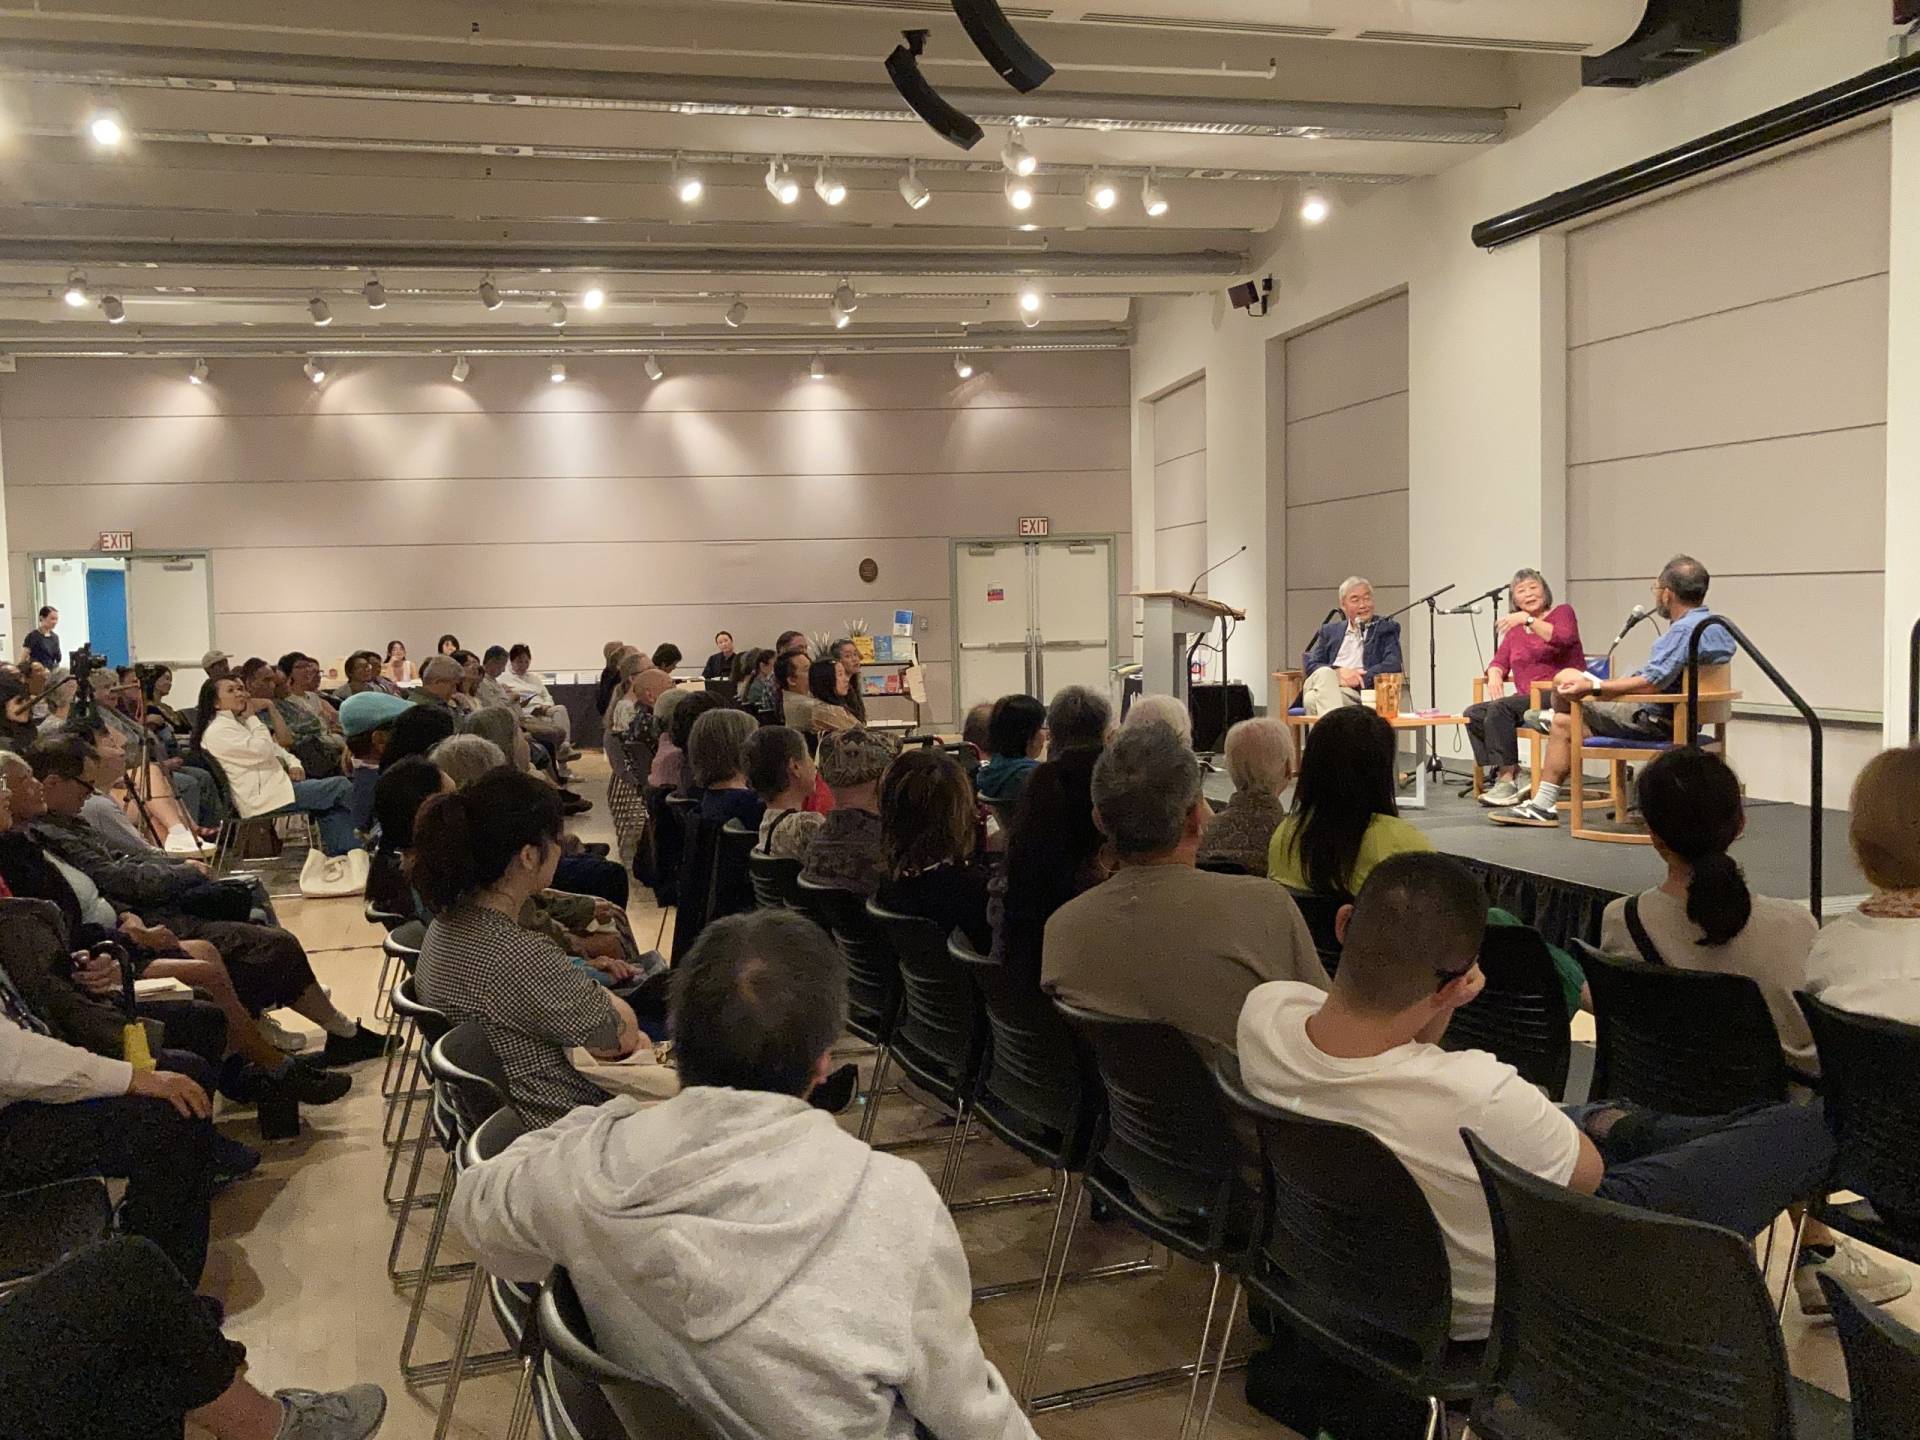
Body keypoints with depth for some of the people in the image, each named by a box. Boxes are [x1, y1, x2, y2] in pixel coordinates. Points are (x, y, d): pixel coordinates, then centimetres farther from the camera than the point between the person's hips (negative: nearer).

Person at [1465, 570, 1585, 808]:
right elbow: (1499, 662, 15)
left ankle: (1507, 780, -26)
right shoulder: (1515, 628, 22)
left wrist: (1528, 620, -26)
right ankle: (1498, 774, -13)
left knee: (1500, 708, -29)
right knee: (1473, 713, -14)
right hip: (1527, 698, 7)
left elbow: (1562, 638, -18)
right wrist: (1494, 676, -8)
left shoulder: (1562, 612, 4)